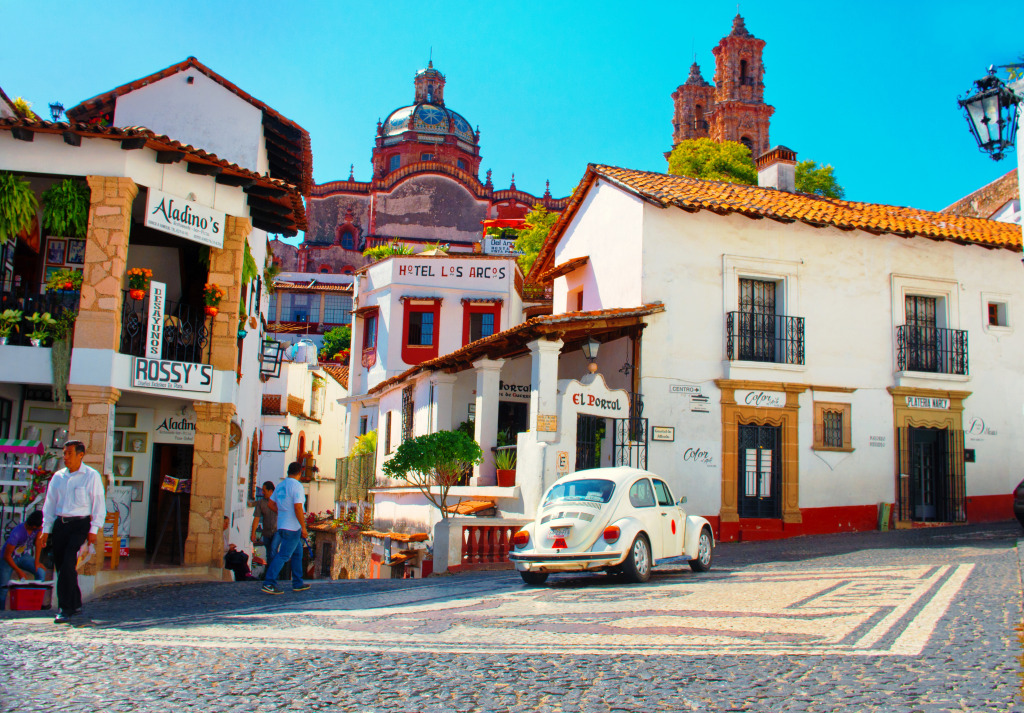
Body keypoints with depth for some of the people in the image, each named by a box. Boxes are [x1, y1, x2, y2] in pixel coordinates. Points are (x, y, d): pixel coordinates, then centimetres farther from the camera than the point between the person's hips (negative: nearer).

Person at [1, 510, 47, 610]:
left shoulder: (39, 526, -20)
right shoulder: (17, 534, -35)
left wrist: (36, 562, -9)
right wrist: (18, 571, -23)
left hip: (23, 556, 5)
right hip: (9, 559, -5)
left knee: (41, 572, -18)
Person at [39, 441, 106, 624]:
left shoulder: (91, 476, -1)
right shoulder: (58, 477, 12)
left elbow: (99, 504, -1)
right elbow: (49, 504, 17)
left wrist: (93, 530, -7)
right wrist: (46, 530, 11)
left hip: (80, 524, -5)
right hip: (59, 524, 5)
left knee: (68, 565, -15)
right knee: (61, 566, 6)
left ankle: (65, 609, -12)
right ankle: (75, 604, 20)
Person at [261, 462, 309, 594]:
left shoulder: (280, 486, 11)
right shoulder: (296, 486, -14)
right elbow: (298, 508, -21)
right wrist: (303, 527, -16)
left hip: (281, 524, 9)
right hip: (293, 527, -9)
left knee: (297, 553, 18)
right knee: (283, 555, -8)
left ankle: (298, 583, 23)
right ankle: (269, 584, -11)